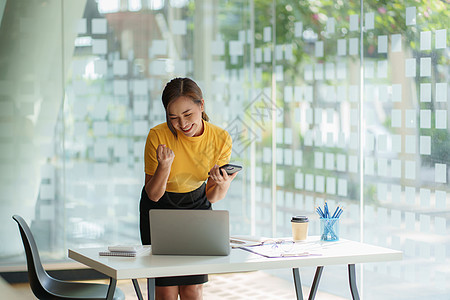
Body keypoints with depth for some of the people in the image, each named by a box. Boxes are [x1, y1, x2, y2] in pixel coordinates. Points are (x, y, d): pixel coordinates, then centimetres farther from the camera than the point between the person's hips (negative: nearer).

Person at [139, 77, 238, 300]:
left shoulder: (221, 139, -19)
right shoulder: (158, 136, -26)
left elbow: (212, 197, -8)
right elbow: (153, 195, -17)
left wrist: (223, 184, -31)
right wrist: (164, 166, -36)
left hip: (196, 205, 2)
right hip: (159, 208, -2)